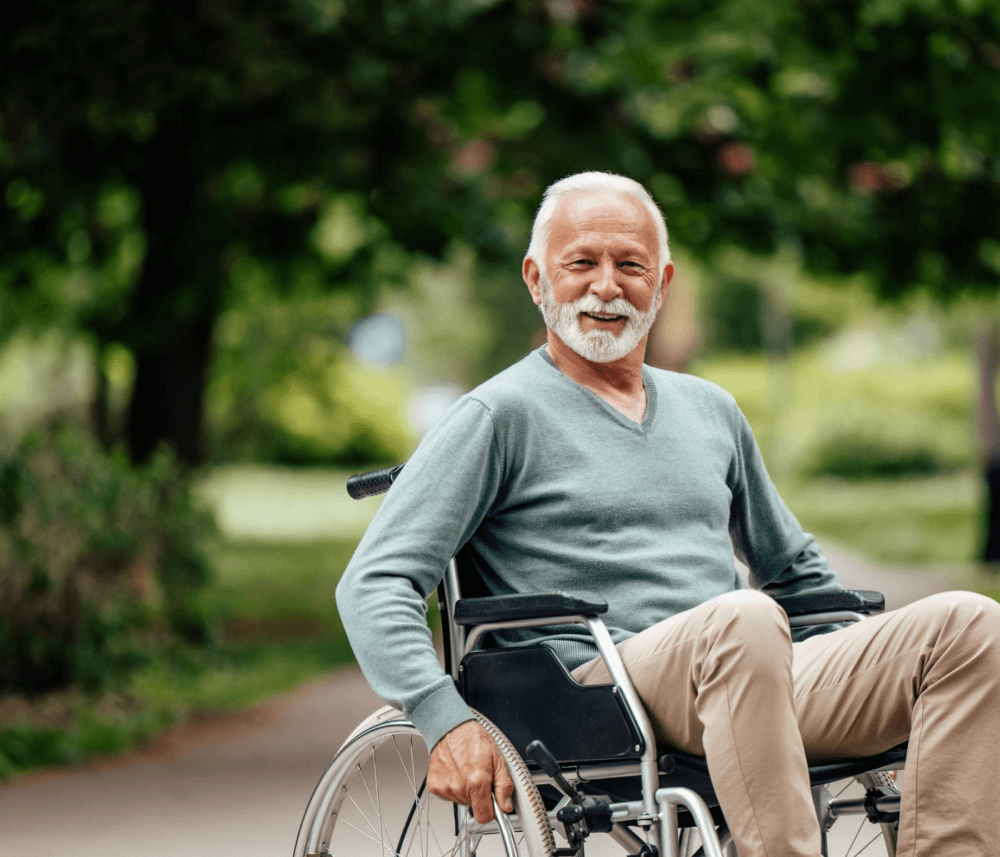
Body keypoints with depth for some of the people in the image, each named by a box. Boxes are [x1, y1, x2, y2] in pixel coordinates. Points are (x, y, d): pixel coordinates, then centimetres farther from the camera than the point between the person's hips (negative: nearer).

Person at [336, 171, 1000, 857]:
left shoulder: (711, 410, 24)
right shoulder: (501, 415, 5)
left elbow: (794, 567, 37)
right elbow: (375, 584, -4)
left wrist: (870, 682, 21)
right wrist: (445, 719, -20)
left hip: (762, 675, 6)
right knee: (745, 619, -38)